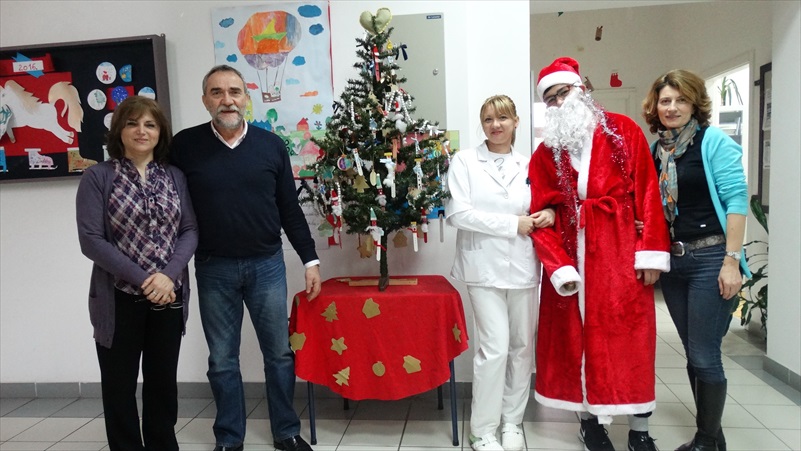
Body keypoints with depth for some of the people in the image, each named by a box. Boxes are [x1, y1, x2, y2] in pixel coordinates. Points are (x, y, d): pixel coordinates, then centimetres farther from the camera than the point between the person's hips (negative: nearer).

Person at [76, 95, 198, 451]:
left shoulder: (175, 177, 6)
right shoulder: (98, 176, -3)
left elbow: (190, 230, 1)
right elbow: (90, 239, -10)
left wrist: (168, 275, -15)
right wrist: (141, 279, -16)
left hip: (169, 296, 3)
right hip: (118, 298, -2)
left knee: (163, 380, 13)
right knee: (120, 384, 9)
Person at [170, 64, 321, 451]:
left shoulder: (271, 145, 1)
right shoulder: (185, 146, -2)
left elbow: (290, 209, 4)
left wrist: (310, 259, 2)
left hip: (267, 264, 1)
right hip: (213, 269, 0)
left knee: (279, 353, 10)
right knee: (222, 360, 11)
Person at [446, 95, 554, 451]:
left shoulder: (528, 165, 10)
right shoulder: (465, 161, 0)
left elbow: (542, 204, 20)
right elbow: (456, 213, -11)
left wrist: (548, 213, -6)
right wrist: (513, 224, -13)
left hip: (522, 267, 4)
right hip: (485, 267, -4)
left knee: (522, 346, 10)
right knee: (495, 347, -7)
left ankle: (512, 422, 28)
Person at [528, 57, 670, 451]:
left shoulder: (623, 131, 3)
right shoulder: (545, 152, 8)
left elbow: (647, 192, -3)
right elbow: (542, 213, 1)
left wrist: (651, 252, -9)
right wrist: (559, 265, -11)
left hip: (622, 251, -2)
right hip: (571, 253, 2)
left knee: (630, 334, 3)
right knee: (577, 335, 8)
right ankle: (589, 418, 25)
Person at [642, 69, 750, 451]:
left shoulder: (714, 142, -6)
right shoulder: (654, 150, 9)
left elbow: (736, 200, -12)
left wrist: (731, 261, -17)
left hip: (710, 258, -6)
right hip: (672, 261, 6)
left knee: (705, 356, -2)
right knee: (693, 354, 14)